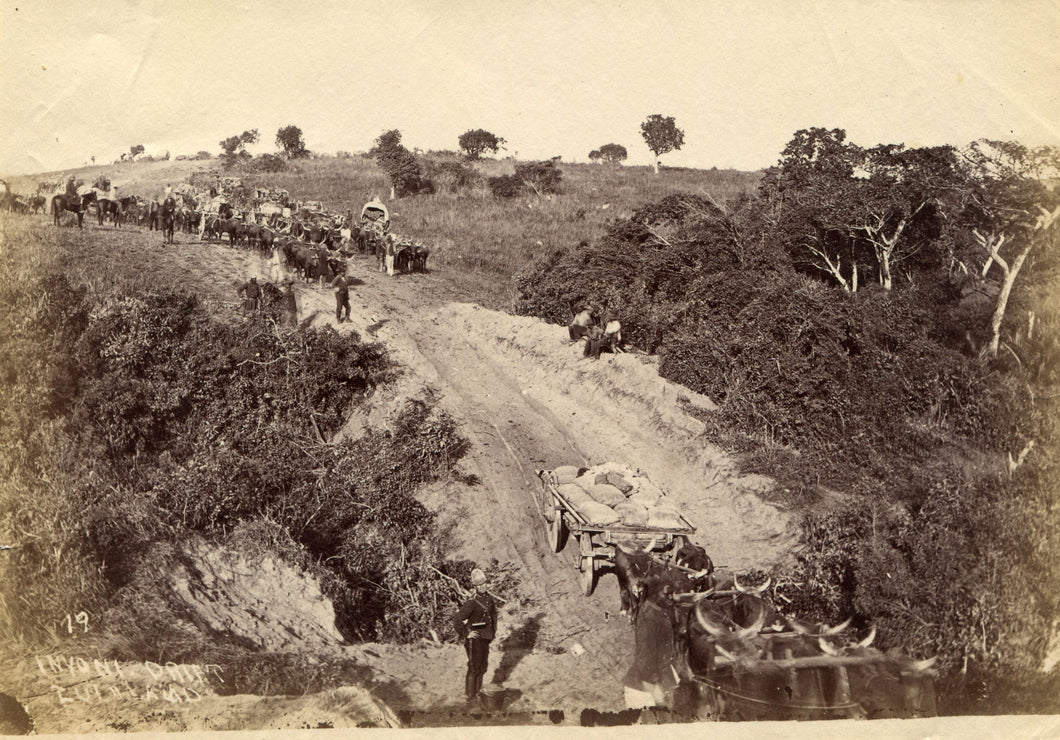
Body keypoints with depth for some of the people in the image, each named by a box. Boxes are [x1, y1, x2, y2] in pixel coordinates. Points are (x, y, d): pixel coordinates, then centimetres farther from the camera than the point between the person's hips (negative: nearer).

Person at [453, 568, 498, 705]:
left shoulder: (489, 598, 2)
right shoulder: (472, 602, -24)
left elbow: (493, 614, 23)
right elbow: (457, 620, -28)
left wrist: (493, 630, 18)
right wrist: (465, 634, -20)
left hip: (485, 637, 8)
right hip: (474, 638, -8)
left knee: (483, 665, 17)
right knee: (474, 667, -3)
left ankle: (477, 691, 32)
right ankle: (470, 696, 7)